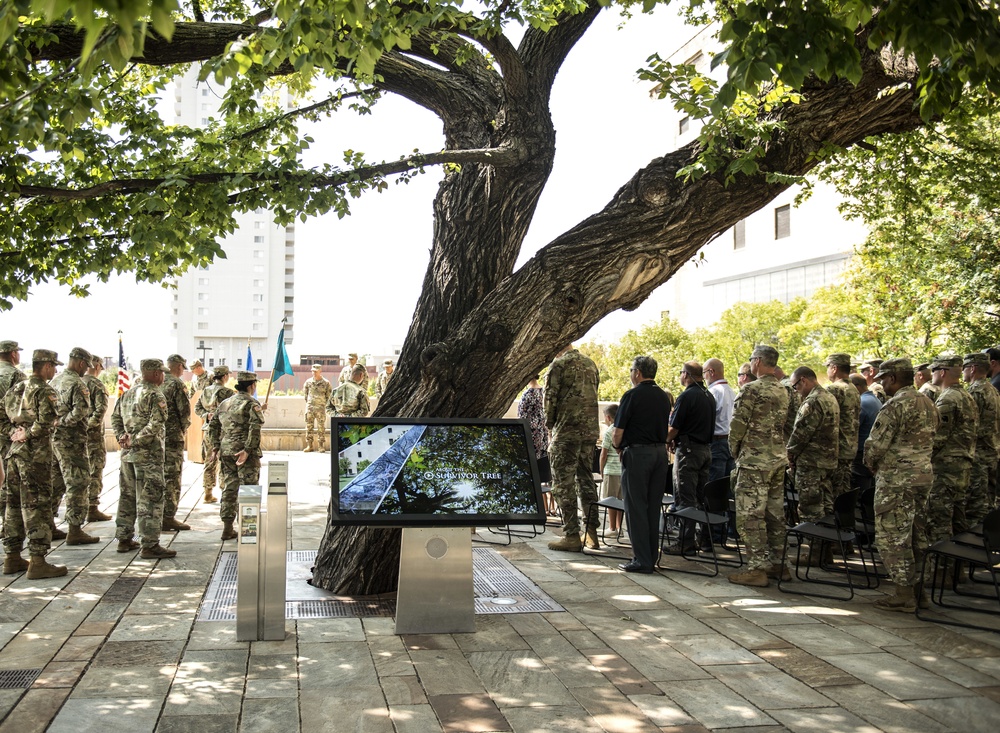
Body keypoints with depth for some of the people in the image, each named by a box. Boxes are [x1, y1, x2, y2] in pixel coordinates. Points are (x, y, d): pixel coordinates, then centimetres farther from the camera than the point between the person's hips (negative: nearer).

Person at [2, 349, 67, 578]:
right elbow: (47, 421, -24)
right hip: (36, 454, -8)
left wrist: (19, 433, 5)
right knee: (38, 507, -5)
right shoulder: (44, 391, -13)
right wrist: (28, 435, -11)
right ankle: (38, 562, -4)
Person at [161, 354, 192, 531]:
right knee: (172, 478, -2)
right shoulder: (176, 384, -11)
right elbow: (184, 411, -13)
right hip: (172, 436, -7)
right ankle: (168, 518, -1)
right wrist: (184, 430, 5)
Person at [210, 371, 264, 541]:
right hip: (245, 453, -7)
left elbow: (213, 426, 15)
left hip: (226, 452, 7)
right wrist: (248, 450, -20)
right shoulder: (251, 404, -8)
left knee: (229, 489, 13)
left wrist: (218, 447, 15)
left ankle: (227, 528, 15)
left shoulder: (224, 404, 14)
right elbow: (255, 429, -20)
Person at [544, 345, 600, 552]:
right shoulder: (590, 363, 15)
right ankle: (591, 532, 15)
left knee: (563, 482, -2)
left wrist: (550, 425, 7)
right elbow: (593, 394, 16)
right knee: (586, 479, 14)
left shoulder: (559, 363, -6)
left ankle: (571, 535, -3)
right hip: (591, 430, 7)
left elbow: (550, 397, -7)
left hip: (566, 431, -7)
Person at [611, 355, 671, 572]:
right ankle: (651, 558, 16)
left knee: (636, 508, -1)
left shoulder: (632, 396, -10)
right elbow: (666, 429, 14)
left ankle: (642, 560, -2)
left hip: (637, 453, -7)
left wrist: (618, 447, 8)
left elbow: (618, 432, -10)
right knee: (653, 508, 11)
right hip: (661, 453, 7)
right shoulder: (664, 397, 10)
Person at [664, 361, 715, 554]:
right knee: (703, 496, 13)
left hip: (688, 450, -8)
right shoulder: (709, 396, 12)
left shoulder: (686, 396, -14)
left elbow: (674, 427, -14)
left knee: (685, 498, -6)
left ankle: (685, 542, -6)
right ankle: (707, 538, 17)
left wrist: (668, 442, 6)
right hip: (706, 449, 8)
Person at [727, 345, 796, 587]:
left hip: (754, 460, -8)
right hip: (779, 460, 8)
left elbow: (737, 425, -13)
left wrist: (735, 451, 2)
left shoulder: (751, 390, -13)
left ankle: (757, 568, -4)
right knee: (775, 512, 13)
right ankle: (777, 563, 20)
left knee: (750, 515, -4)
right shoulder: (784, 392, 10)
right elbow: (790, 424, 16)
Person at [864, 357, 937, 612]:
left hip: (896, 479, -9)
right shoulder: (928, 403, 12)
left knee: (892, 537, -2)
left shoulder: (895, 405, -16)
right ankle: (918, 588, 23)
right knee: (912, 535, 17)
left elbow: (876, 444, -18)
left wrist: (871, 464, 0)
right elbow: (931, 441, 16)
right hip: (924, 474, 9)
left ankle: (904, 595, 0)